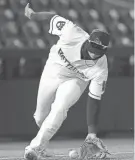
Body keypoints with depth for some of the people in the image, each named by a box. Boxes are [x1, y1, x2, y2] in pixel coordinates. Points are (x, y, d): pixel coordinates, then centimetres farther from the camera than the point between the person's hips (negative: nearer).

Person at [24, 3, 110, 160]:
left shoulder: (101, 69, -32)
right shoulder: (73, 34, -36)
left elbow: (94, 100, -25)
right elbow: (53, 17, -18)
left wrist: (92, 133, -28)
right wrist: (32, 15, -1)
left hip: (76, 80, -2)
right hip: (53, 71, 2)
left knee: (59, 109, -30)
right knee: (40, 116, 12)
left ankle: (36, 147, -24)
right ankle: (43, 144, 44)